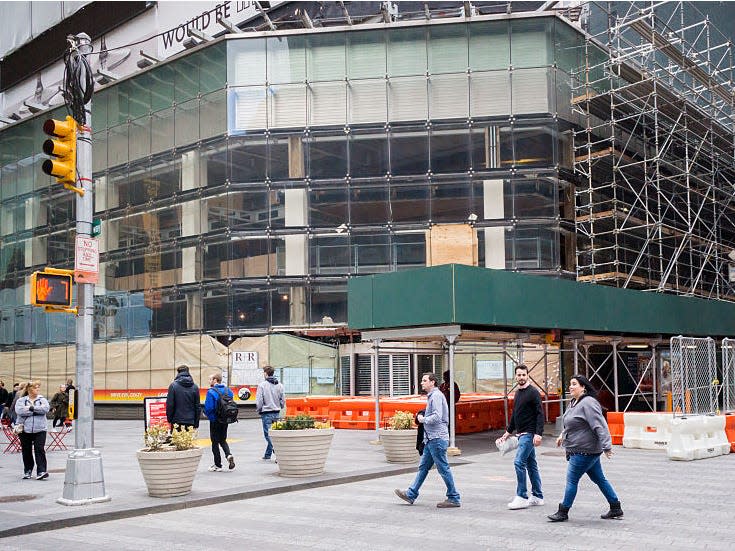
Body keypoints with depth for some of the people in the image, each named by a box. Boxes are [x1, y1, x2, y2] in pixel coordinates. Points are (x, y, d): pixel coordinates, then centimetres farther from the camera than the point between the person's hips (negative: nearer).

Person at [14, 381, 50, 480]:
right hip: (25, 430, 1)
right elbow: (19, 410, -15)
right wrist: (37, 411, -13)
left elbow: (46, 408, -11)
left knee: (40, 450, -10)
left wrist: (31, 407, -15)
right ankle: (28, 471, 23)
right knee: (26, 451, 9)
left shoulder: (42, 400, 8)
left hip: (39, 430, -1)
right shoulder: (21, 400, 4)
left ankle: (41, 471, -13)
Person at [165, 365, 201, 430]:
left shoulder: (173, 385, -4)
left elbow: (169, 405, -6)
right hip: (191, 422, 3)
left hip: (177, 421, -3)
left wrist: (169, 420, 4)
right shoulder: (195, 387, 7)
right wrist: (196, 424, 13)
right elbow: (197, 406, 8)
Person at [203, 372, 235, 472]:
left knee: (215, 442, 7)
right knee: (223, 440, 20)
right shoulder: (228, 391, 3)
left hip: (215, 421, -6)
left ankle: (218, 465, 12)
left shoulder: (211, 392, -16)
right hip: (225, 420, 6)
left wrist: (206, 414, 1)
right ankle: (228, 455, -5)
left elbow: (208, 408, -20)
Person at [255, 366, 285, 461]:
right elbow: (283, 400, 7)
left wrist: (259, 411, 4)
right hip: (276, 413, 6)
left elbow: (259, 401, -12)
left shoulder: (262, 385, -10)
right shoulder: (279, 385, 6)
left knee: (268, 434, -3)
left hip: (266, 413, -6)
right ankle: (267, 455, 25)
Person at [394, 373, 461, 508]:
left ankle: (453, 498, 3)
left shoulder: (436, 396, -14)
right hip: (431, 439, 11)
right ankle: (411, 495, 18)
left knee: (443, 469, -4)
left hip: (437, 439, -11)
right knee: (423, 467, 13)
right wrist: (423, 418, 11)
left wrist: (423, 419, -10)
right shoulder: (432, 396, 19)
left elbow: (437, 417, -24)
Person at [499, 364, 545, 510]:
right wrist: (508, 432, 24)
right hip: (521, 434, 9)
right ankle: (537, 497, 18)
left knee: (519, 462, -14)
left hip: (529, 434, -9)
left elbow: (540, 414, -16)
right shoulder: (518, 393, 15)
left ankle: (522, 497, -11)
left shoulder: (533, 392, -11)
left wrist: (538, 434, -23)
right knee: (531, 464, 12)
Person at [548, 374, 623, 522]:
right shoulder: (574, 403, 11)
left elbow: (600, 426, -26)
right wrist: (563, 435, 24)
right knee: (599, 479, 16)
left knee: (572, 480, -1)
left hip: (585, 451, -10)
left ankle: (563, 512, 9)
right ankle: (616, 509, 25)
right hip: (577, 449, 10)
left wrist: (606, 446, -30)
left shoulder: (588, 403, -21)